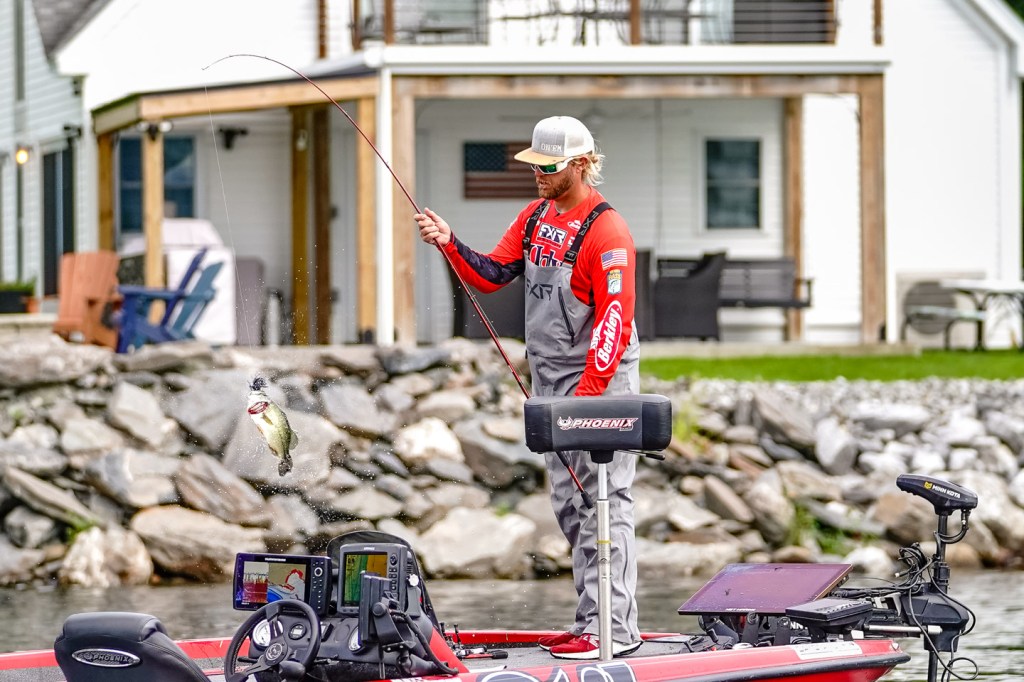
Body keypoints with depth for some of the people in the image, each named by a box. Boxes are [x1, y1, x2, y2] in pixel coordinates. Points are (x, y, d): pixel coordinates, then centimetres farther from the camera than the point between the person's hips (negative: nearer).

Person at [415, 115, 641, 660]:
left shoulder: (606, 230, -14)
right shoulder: (537, 217, 13)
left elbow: (616, 317, -19)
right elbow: (491, 274, 14)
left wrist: (590, 388, -24)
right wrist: (450, 245, -3)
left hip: (599, 381, -9)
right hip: (551, 382, 9)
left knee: (603, 504, -10)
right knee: (569, 506, 12)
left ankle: (615, 630, -11)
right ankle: (592, 619, 18)